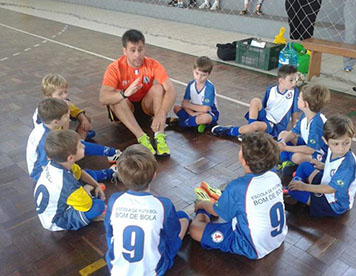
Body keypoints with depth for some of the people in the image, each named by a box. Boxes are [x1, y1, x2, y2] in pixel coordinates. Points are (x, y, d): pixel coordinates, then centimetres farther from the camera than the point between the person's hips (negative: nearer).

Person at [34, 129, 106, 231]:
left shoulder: (55, 163, -17)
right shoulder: (69, 185, -40)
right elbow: (89, 206, -22)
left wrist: (96, 185, -1)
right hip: (56, 223, -8)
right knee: (99, 205, -23)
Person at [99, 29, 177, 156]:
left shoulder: (153, 65, -17)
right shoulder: (115, 68, -21)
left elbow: (171, 90, -29)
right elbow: (103, 98, -34)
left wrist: (162, 113, -47)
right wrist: (125, 93, -54)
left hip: (146, 104, 1)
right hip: (125, 108, -1)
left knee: (158, 88, -27)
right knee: (116, 96, -32)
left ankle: (159, 136, -35)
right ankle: (142, 138, -40)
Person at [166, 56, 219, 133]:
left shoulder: (209, 87, -21)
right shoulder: (191, 84, -5)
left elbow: (205, 109, -23)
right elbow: (184, 103, -8)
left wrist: (189, 105, -11)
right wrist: (192, 113, -26)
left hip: (209, 114, -5)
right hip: (195, 112, 6)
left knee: (205, 118, -40)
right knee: (176, 108, -10)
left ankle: (178, 122, -21)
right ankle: (197, 122, -23)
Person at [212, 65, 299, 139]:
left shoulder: (294, 91, -10)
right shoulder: (270, 90, -2)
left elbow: (294, 112, -3)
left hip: (276, 127, -3)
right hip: (264, 116, 3)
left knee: (256, 125, -35)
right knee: (255, 101, -24)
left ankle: (229, 131, -13)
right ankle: (249, 129, -17)